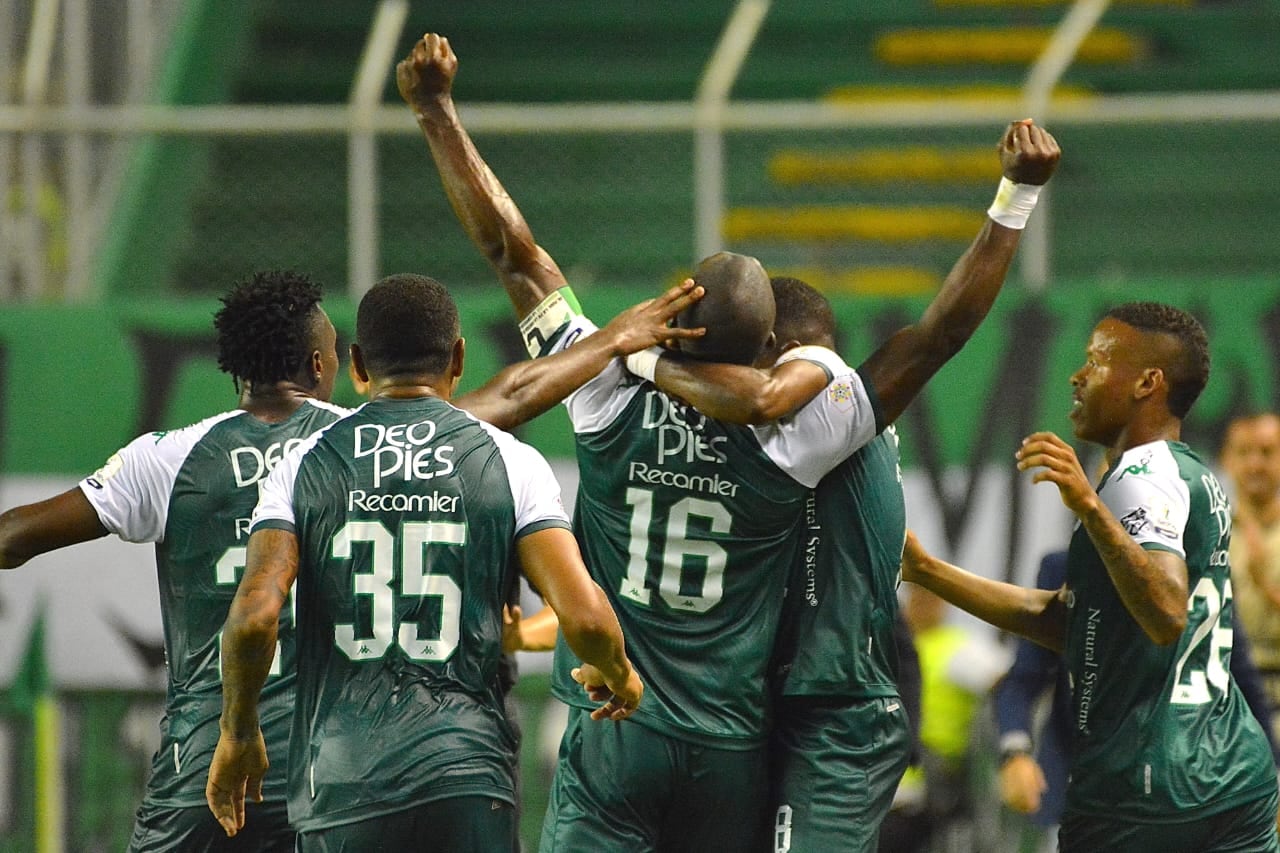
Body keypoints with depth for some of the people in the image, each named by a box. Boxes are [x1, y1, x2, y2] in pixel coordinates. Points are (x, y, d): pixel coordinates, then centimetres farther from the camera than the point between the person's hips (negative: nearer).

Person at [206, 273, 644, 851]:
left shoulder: (304, 466, 5)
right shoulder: (508, 462, 3)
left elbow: (254, 617, -7)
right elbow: (584, 615, -5)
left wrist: (237, 733, 9)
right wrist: (617, 674, 17)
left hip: (339, 782, 1)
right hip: (466, 779, -1)